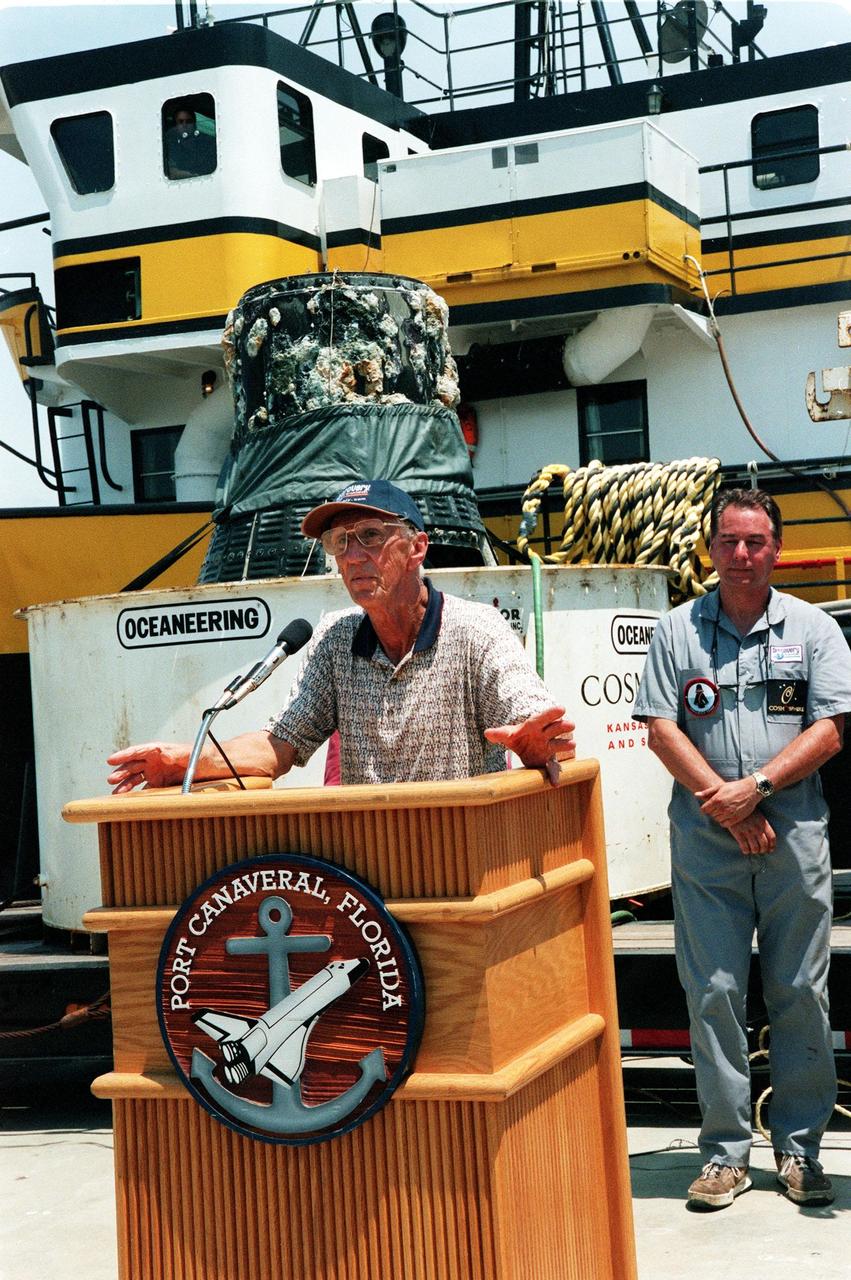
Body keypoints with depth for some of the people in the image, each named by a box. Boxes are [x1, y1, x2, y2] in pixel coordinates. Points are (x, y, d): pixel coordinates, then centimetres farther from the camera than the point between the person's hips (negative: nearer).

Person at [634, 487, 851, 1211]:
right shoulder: (678, 631, 8)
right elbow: (661, 729, 1)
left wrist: (756, 786, -12)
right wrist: (727, 806, -7)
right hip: (705, 840, 0)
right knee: (713, 993, 0)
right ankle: (726, 1152, 9)